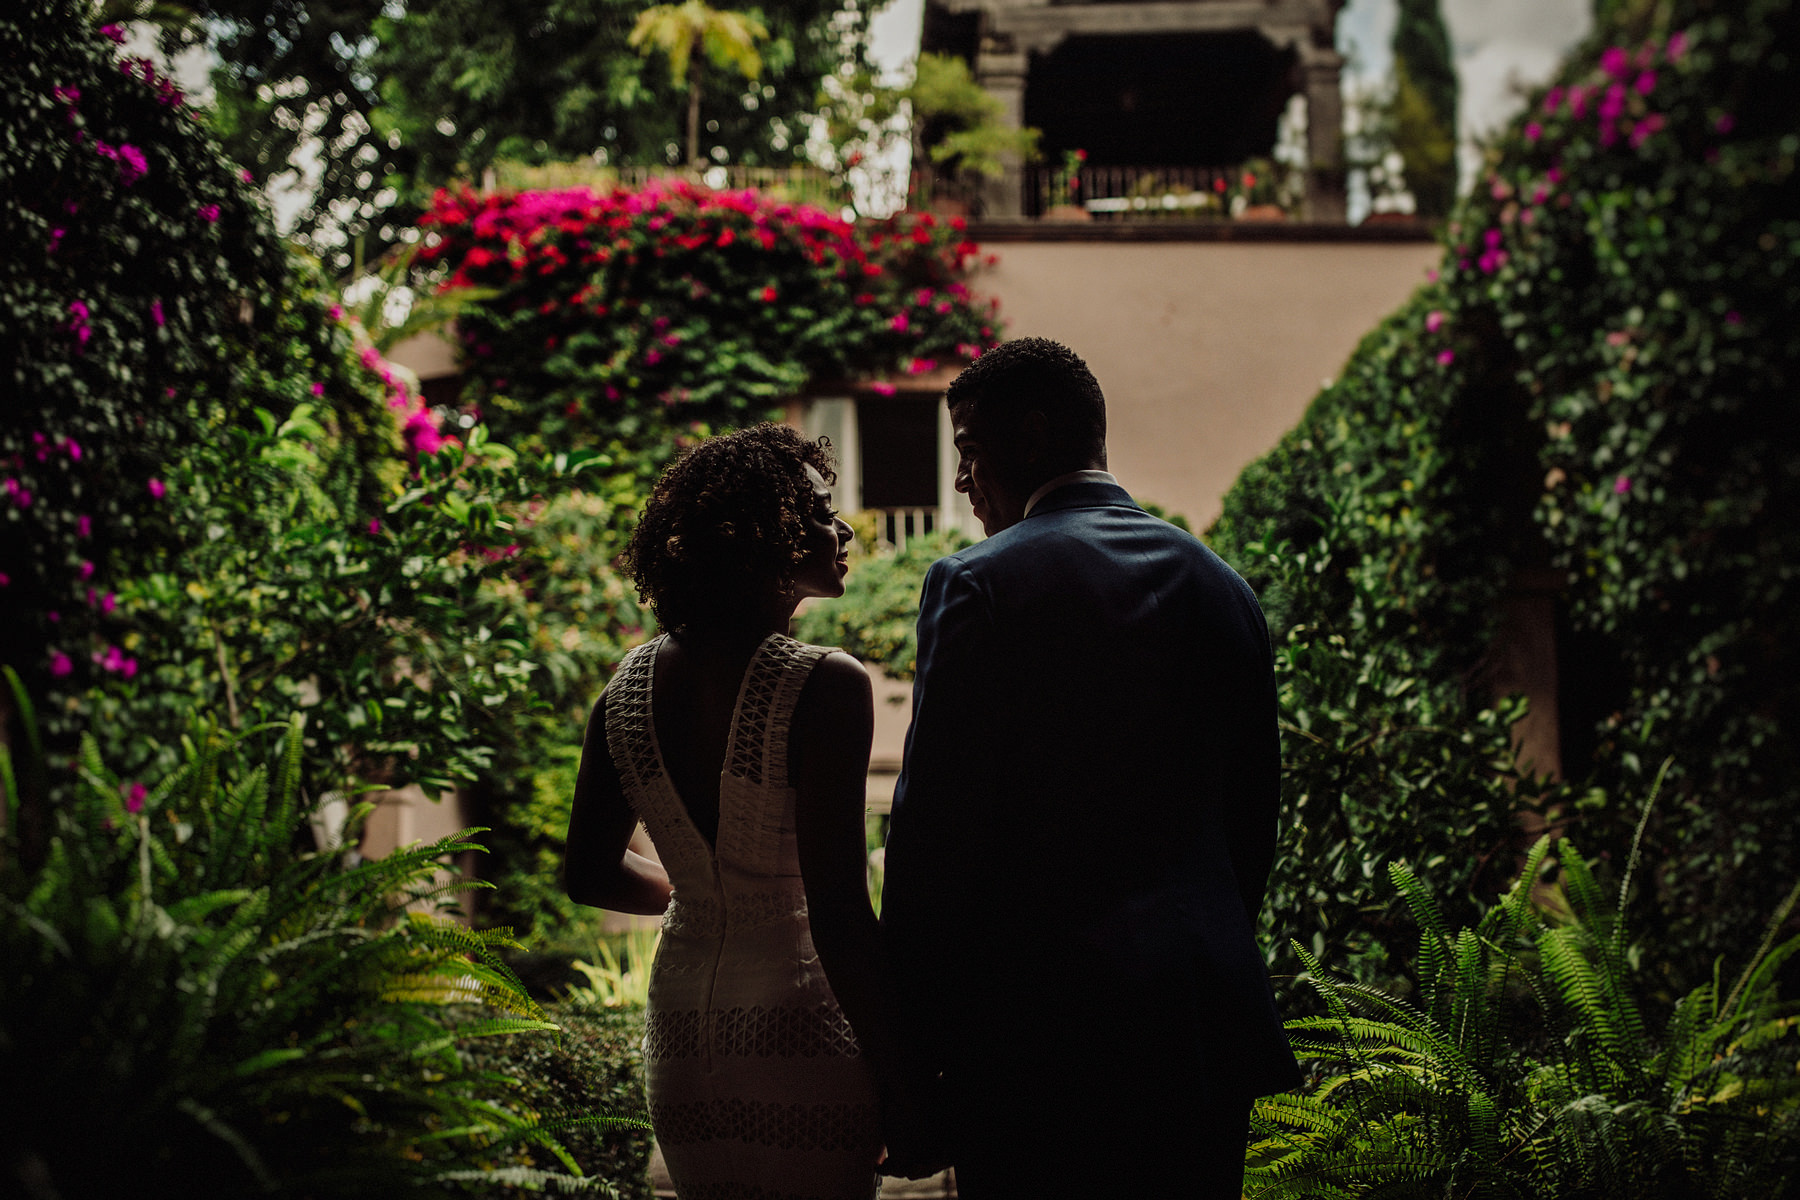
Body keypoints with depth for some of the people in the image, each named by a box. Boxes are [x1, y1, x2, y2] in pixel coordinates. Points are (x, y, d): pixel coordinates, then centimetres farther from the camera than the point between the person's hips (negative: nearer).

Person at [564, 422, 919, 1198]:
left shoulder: (630, 684, 1)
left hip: (682, 1034, 6)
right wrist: (898, 1077, -12)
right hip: (800, 1040, -6)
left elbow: (590, 875, 11)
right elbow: (839, 920, -21)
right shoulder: (824, 688, -19)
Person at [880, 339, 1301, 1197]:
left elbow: (936, 823, -10)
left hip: (1038, 1029, -5)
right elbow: (1253, 814, 14)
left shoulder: (979, 584, -9)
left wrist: (910, 1030, -2)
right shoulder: (1222, 587, 9)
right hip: (1207, 1025, 6)